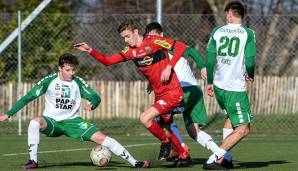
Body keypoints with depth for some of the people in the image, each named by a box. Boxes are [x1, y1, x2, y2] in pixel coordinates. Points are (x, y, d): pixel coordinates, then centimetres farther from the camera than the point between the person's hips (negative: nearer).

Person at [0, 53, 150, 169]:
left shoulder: (78, 82, -3)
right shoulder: (49, 81, -8)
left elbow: (95, 97, 1)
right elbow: (28, 98, -5)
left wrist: (92, 103, -26)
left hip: (72, 121, 1)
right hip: (51, 123, -1)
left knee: (101, 137, -15)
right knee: (35, 121, -36)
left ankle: (134, 162, -9)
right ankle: (33, 161, -30)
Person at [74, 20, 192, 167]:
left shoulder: (153, 42, -14)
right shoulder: (130, 51, 6)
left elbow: (181, 46, -17)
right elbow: (108, 61, 7)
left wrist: (169, 67, -23)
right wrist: (90, 51, -5)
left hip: (172, 93, -9)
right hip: (159, 95, 9)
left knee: (145, 119, -19)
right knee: (165, 127, 18)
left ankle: (165, 142, 5)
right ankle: (184, 157, 35)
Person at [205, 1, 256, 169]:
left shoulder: (217, 32, 5)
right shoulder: (248, 33, -6)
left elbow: (210, 58, 4)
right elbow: (250, 60, -11)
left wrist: (210, 82, 14)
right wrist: (250, 76, 10)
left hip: (218, 85, 6)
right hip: (236, 88, -6)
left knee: (231, 117, 29)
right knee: (243, 129, -2)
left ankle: (225, 157, 22)